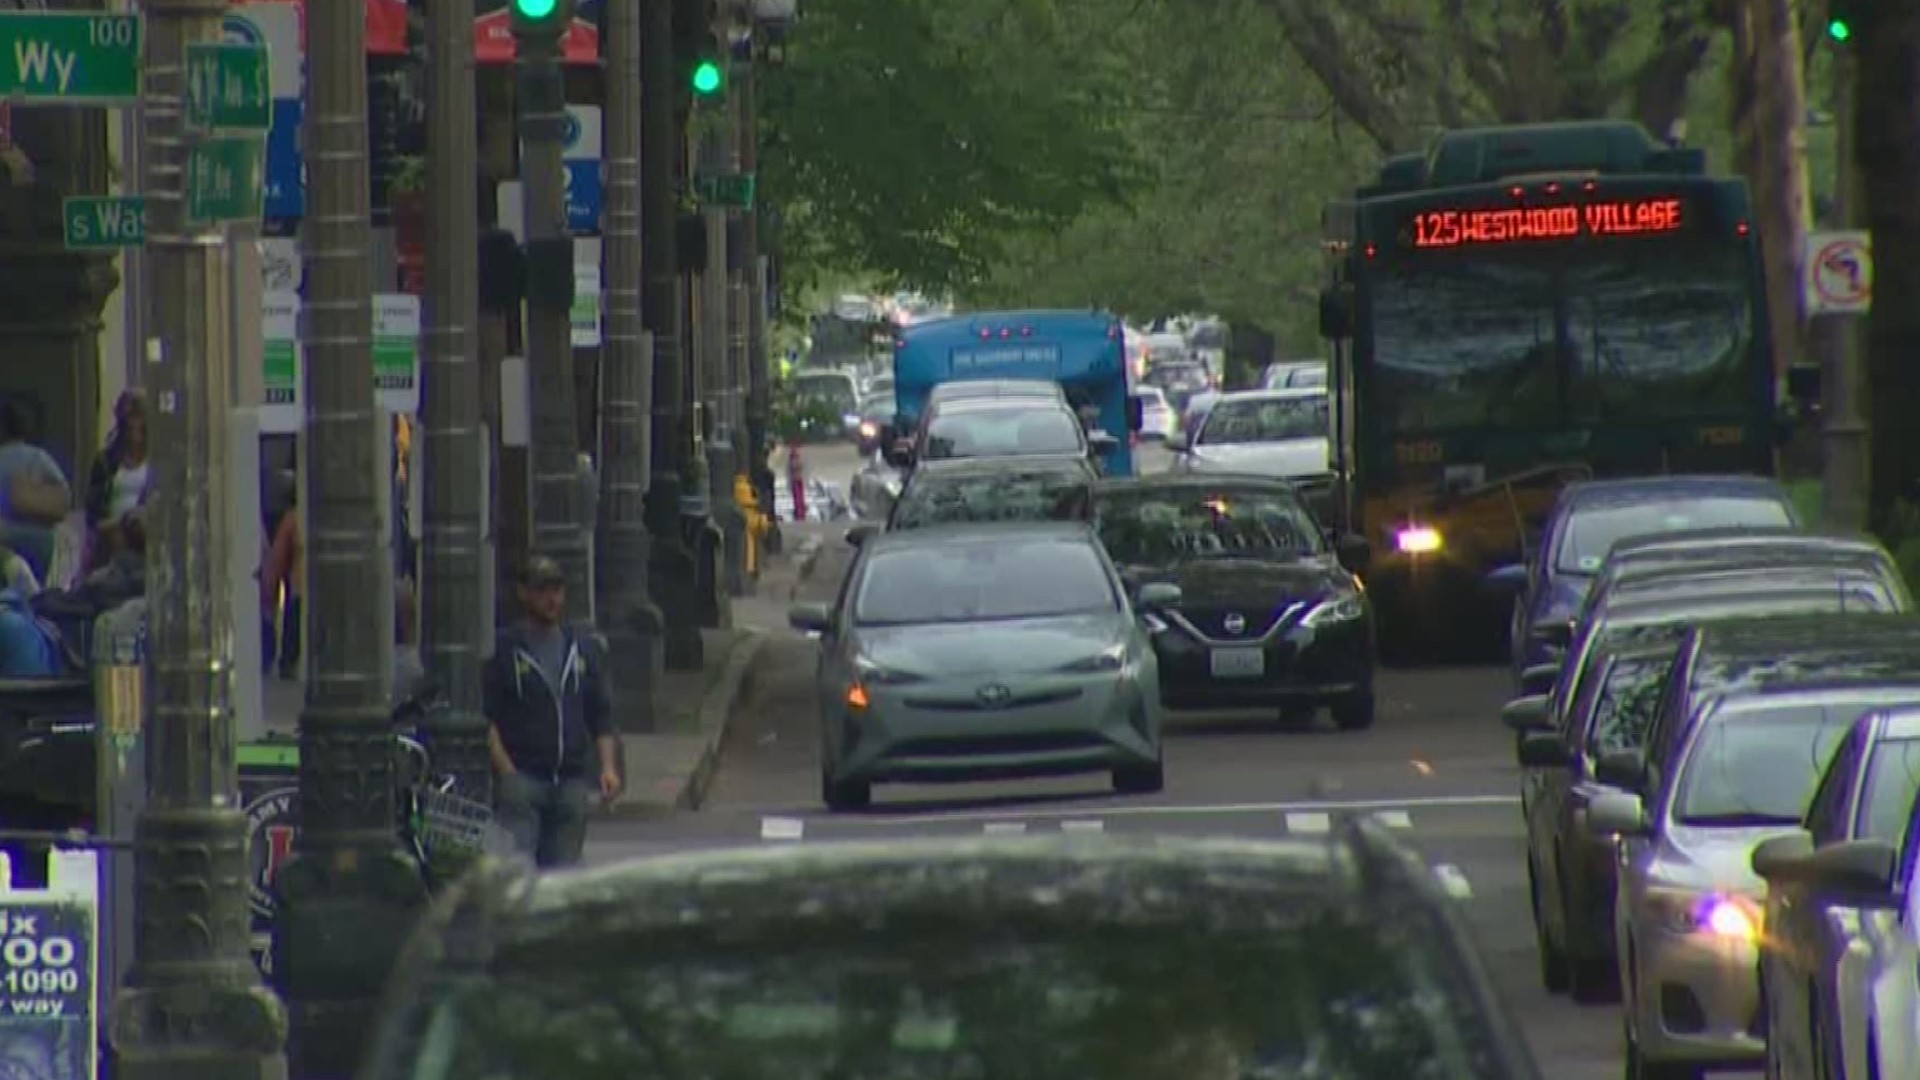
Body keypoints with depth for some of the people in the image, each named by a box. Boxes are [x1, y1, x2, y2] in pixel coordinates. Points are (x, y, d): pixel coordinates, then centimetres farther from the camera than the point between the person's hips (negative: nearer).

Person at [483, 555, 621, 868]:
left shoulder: (582, 651, 17)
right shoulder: (504, 650, 0)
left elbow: (601, 718, 20)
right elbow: (487, 721, -4)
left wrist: (608, 767, 7)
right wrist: (506, 771, -15)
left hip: (572, 782, 5)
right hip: (521, 779, -5)